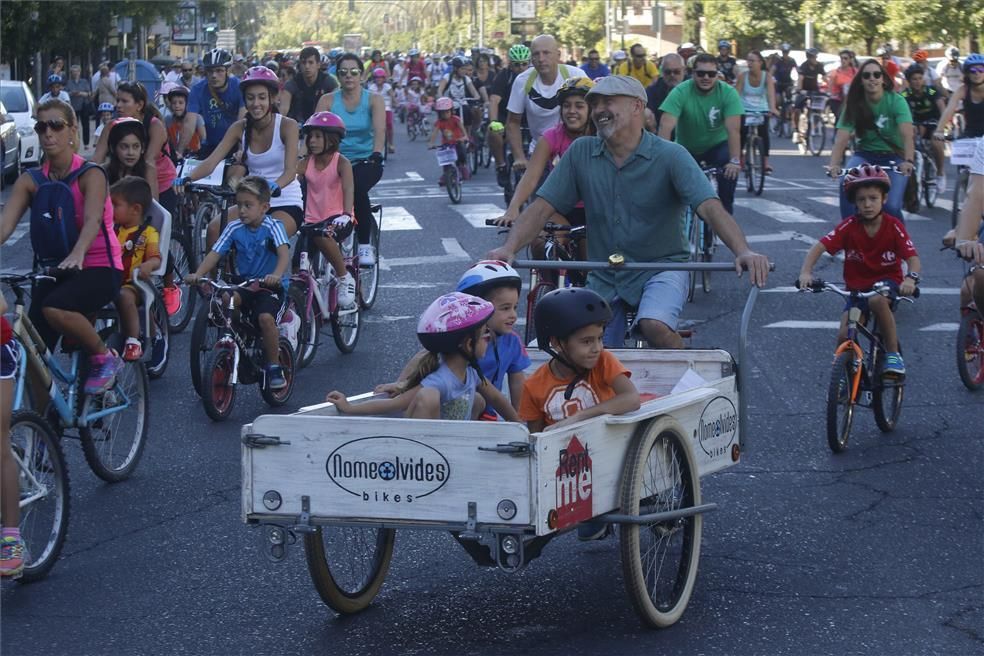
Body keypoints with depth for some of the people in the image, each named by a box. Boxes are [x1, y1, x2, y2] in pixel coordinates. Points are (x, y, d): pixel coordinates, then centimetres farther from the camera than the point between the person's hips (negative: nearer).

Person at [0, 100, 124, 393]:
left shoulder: (90, 175, -10)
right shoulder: (30, 181, 1)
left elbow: (92, 219, -27)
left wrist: (77, 254, -48)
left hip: (98, 269, -4)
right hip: (54, 270, 4)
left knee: (54, 308, -34)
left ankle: (105, 358, -10)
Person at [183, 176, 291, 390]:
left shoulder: (272, 226, -11)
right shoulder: (234, 228, 0)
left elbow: (284, 253, -27)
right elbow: (214, 253, -7)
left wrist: (276, 275, -47)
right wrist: (197, 274, -25)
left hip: (272, 286, -4)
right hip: (244, 284, 4)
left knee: (265, 318, -30)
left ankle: (274, 366, -9)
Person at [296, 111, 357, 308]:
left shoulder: (341, 163, -6)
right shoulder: (306, 163, 5)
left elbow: (348, 190, -21)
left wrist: (346, 215, -40)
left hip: (337, 219, -4)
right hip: (312, 220, 4)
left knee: (322, 236, -37)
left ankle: (344, 278, -18)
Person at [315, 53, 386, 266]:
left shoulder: (373, 100, -1)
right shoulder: (328, 100, 2)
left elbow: (380, 131, -16)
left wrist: (376, 155, -34)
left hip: (366, 162, -2)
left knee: (357, 186, -34)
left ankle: (365, 245, -21)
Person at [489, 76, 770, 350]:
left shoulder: (670, 156, -11)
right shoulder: (581, 153, -1)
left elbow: (710, 208, -22)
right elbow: (542, 207, -3)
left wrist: (743, 251, -39)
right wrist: (508, 249, -21)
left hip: (661, 268, -4)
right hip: (604, 277, 4)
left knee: (655, 325, -31)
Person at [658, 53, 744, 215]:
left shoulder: (728, 92, -20)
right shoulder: (681, 92, -22)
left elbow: (733, 129, -28)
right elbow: (666, 126, -31)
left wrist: (735, 160, -41)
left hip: (717, 145, -1)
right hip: (686, 148, 1)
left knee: (730, 170, -28)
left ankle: (725, 213, -10)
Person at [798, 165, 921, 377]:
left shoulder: (893, 226, -13)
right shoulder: (849, 226, -12)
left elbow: (912, 257, -19)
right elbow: (819, 247, -19)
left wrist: (911, 278, -42)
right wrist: (806, 272, -37)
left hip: (887, 281, -2)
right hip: (857, 286, 2)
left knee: (878, 300, -37)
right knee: (844, 336, -17)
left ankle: (893, 354, -19)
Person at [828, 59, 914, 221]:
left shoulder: (896, 101, -16)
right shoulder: (854, 104, -10)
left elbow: (907, 135, -30)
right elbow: (841, 138, -21)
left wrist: (908, 161, -49)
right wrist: (834, 165, -41)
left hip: (893, 156, -2)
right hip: (865, 155, 2)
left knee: (891, 206, -20)